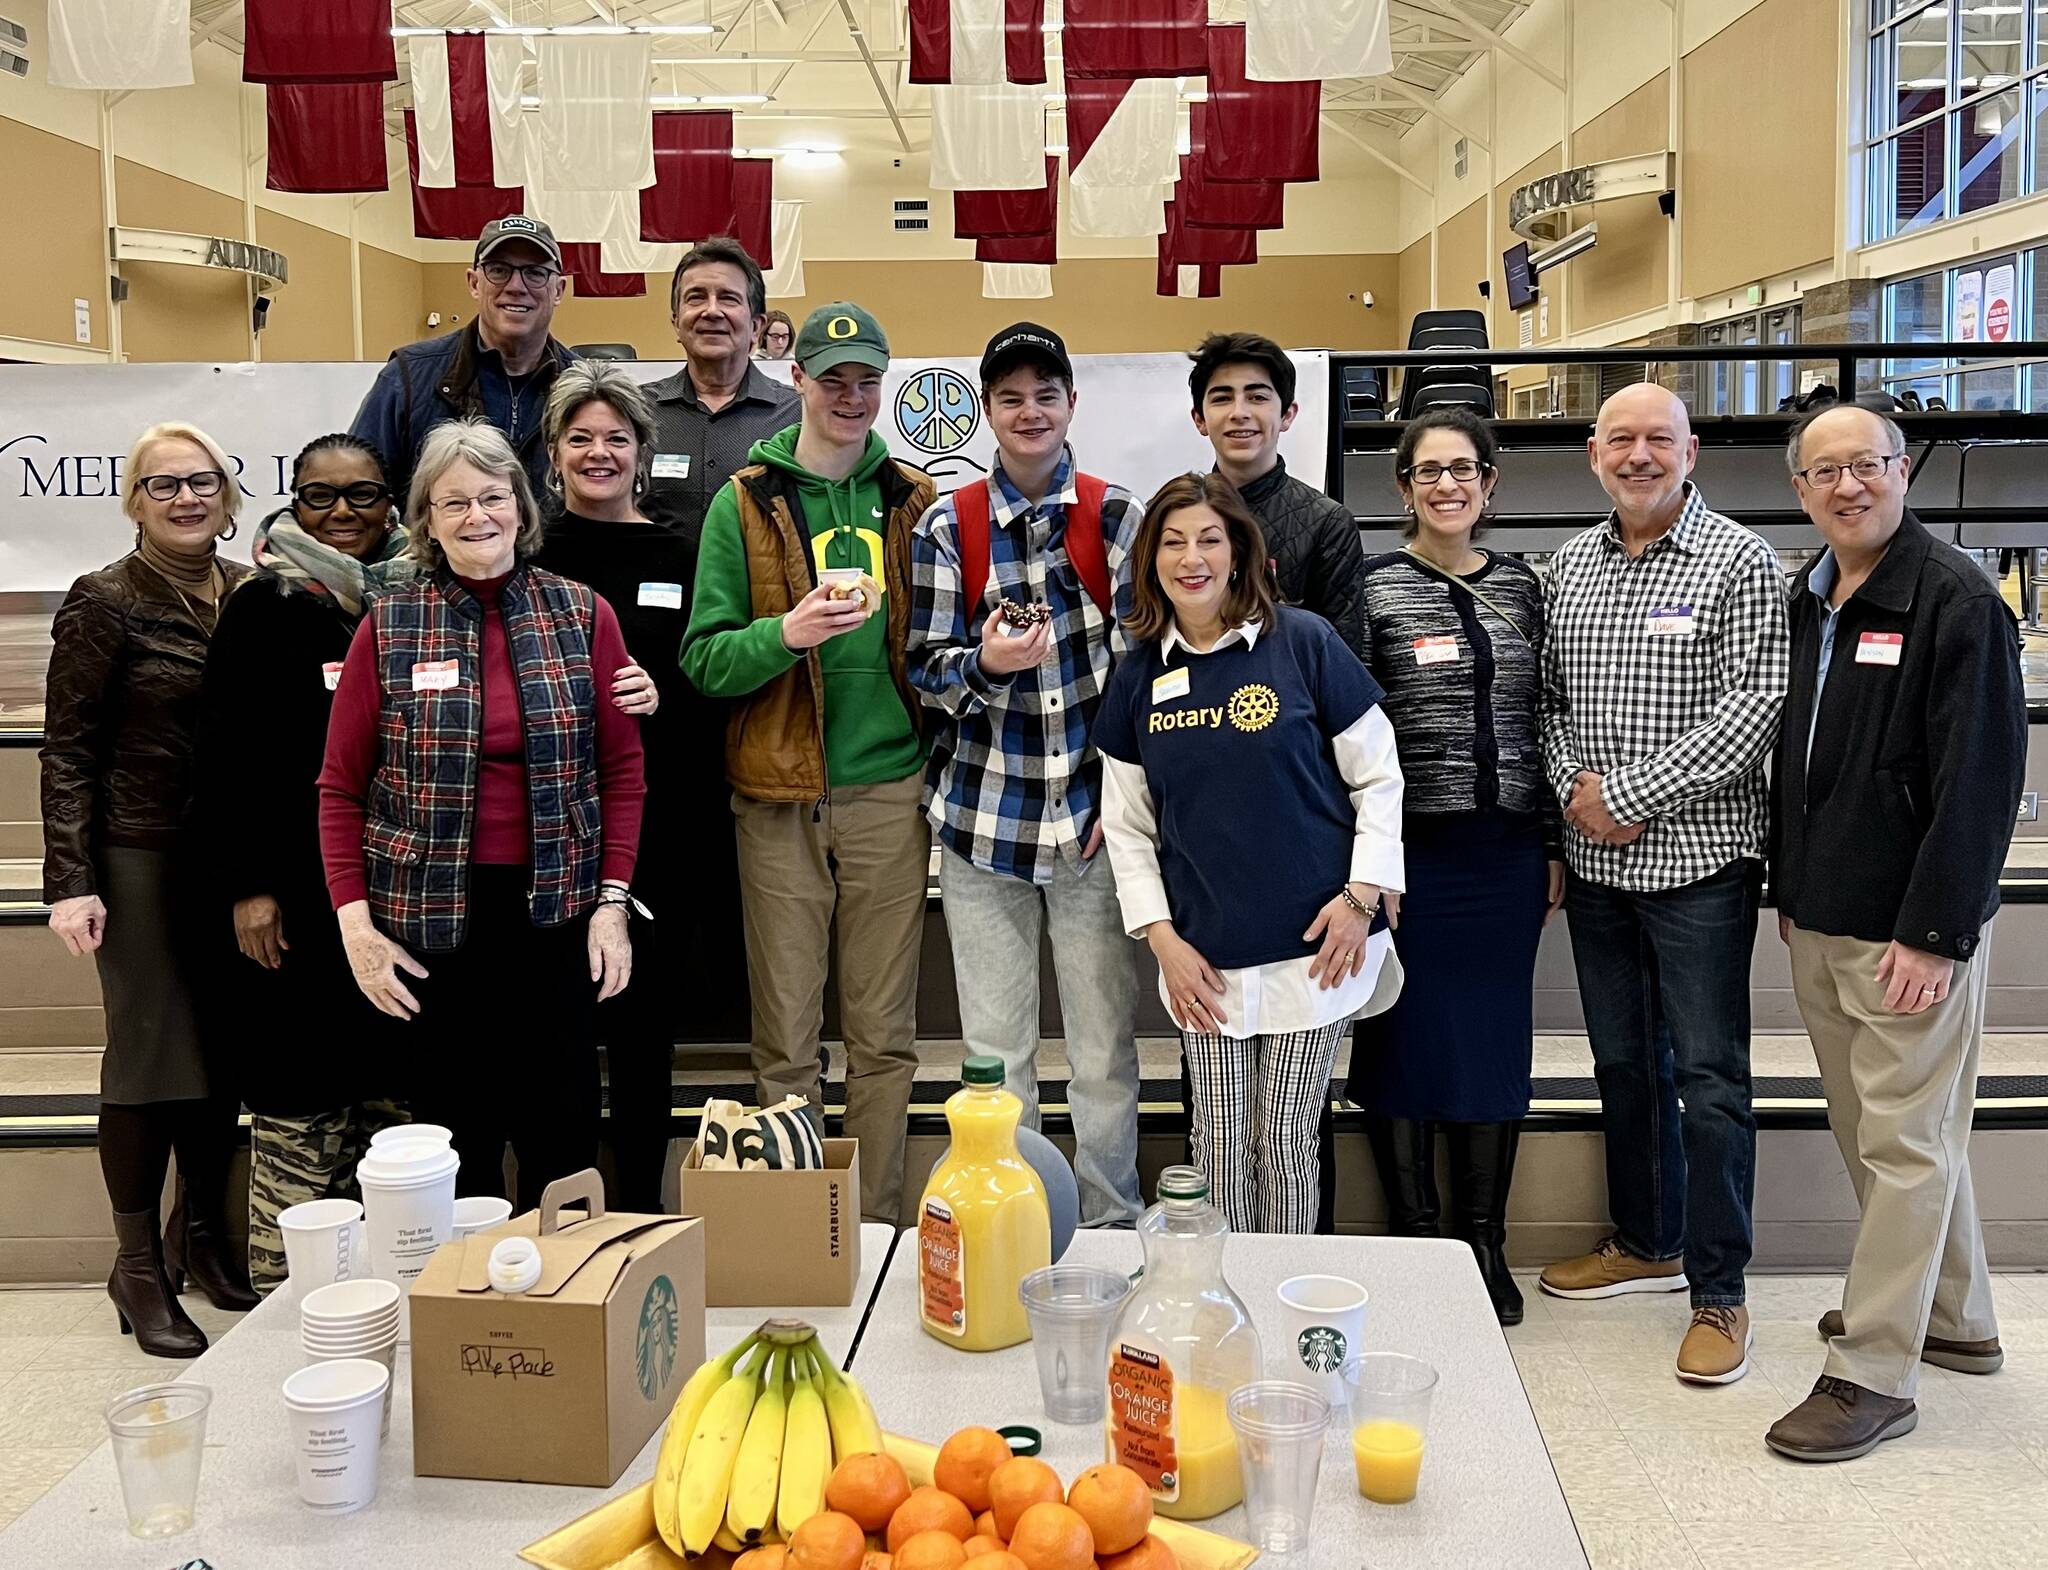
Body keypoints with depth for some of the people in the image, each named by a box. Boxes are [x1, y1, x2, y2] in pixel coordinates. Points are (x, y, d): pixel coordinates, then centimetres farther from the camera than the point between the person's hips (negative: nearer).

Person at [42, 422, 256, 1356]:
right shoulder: (104, 604, -6)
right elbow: (67, 752, -7)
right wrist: (70, 881, -14)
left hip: (235, 859, 4)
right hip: (144, 859, -4)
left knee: (222, 1048, 10)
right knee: (150, 1052, -1)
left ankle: (205, 1234, 27)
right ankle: (138, 1267, 12)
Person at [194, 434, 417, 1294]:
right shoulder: (261, 608, -1)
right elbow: (224, 755, -4)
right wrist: (246, 885, -10)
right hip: (296, 893, -4)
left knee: (393, 1093, 10)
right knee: (296, 1098, -2)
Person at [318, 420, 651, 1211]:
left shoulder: (583, 616, 3)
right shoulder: (388, 628, 1)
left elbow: (621, 768, 4)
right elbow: (341, 787, 3)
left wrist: (612, 902, -3)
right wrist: (355, 922, -5)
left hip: (555, 910, 1)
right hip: (431, 918, -1)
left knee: (562, 1132, 7)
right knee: (456, 1136, 5)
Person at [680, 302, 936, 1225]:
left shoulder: (914, 500, 9)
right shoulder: (744, 504, 3)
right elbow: (704, 658, -2)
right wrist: (788, 633, -21)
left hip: (890, 790, 2)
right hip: (781, 798, -1)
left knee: (884, 1036, 8)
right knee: (786, 1039, 4)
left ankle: (877, 1226, 18)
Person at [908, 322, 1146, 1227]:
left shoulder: (1117, 518, 2)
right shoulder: (947, 527, 3)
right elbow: (926, 670, 2)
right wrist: (987, 663, -20)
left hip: (1094, 815, -1)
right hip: (983, 815, 1)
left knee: (1107, 1048, 5)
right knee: (994, 1051, 8)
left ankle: (1112, 1228, 21)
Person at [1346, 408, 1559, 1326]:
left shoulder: (1520, 588, 9)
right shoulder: (1372, 590, -4)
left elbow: (1539, 721, 13)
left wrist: (1553, 846, 10)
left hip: (1506, 854, 4)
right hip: (1410, 852, -4)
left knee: (1496, 1040, 10)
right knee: (1406, 1041, 4)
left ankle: (1483, 1245, 24)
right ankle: (1412, 1242, 20)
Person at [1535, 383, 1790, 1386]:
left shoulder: (1738, 562, -8)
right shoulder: (1568, 565, 9)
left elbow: (1755, 709, -15)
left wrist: (1629, 795, -16)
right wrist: (1573, 787, -5)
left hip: (1698, 861, -5)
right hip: (1596, 865, 6)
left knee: (1710, 1078, 0)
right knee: (1623, 1063, 17)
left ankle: (1718, 1293, 11)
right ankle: (1645, 1243, 34)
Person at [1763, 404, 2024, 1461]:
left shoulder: (1956, 601, -13)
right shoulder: (1806, 600, 11)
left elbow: (1979, 780, -18)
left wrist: (1935, 931, -20)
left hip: (1912, 931, -8)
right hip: (1819, 922, 8)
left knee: (1904, 1144, -1)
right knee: (1870, 1132, 18)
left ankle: (1873, 1374, 7)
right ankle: (1956, 1320, 34)